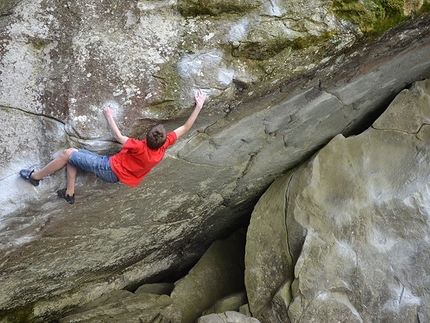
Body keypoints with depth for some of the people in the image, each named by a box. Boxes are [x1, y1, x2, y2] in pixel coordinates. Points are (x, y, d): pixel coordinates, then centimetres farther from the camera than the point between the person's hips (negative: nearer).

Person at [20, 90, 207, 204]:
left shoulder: (140, 148, -31)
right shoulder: (163, 147, -15)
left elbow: (119, 137, -15)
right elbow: (185, 128, -9)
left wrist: (110, 118, -1)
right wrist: (199, 106, -8)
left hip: (109, 169, -8)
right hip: (115, 173, 8)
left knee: (68, 154, -1)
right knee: (74, 154, 15)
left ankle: (35, 176, 15)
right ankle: (69, 194, 20)